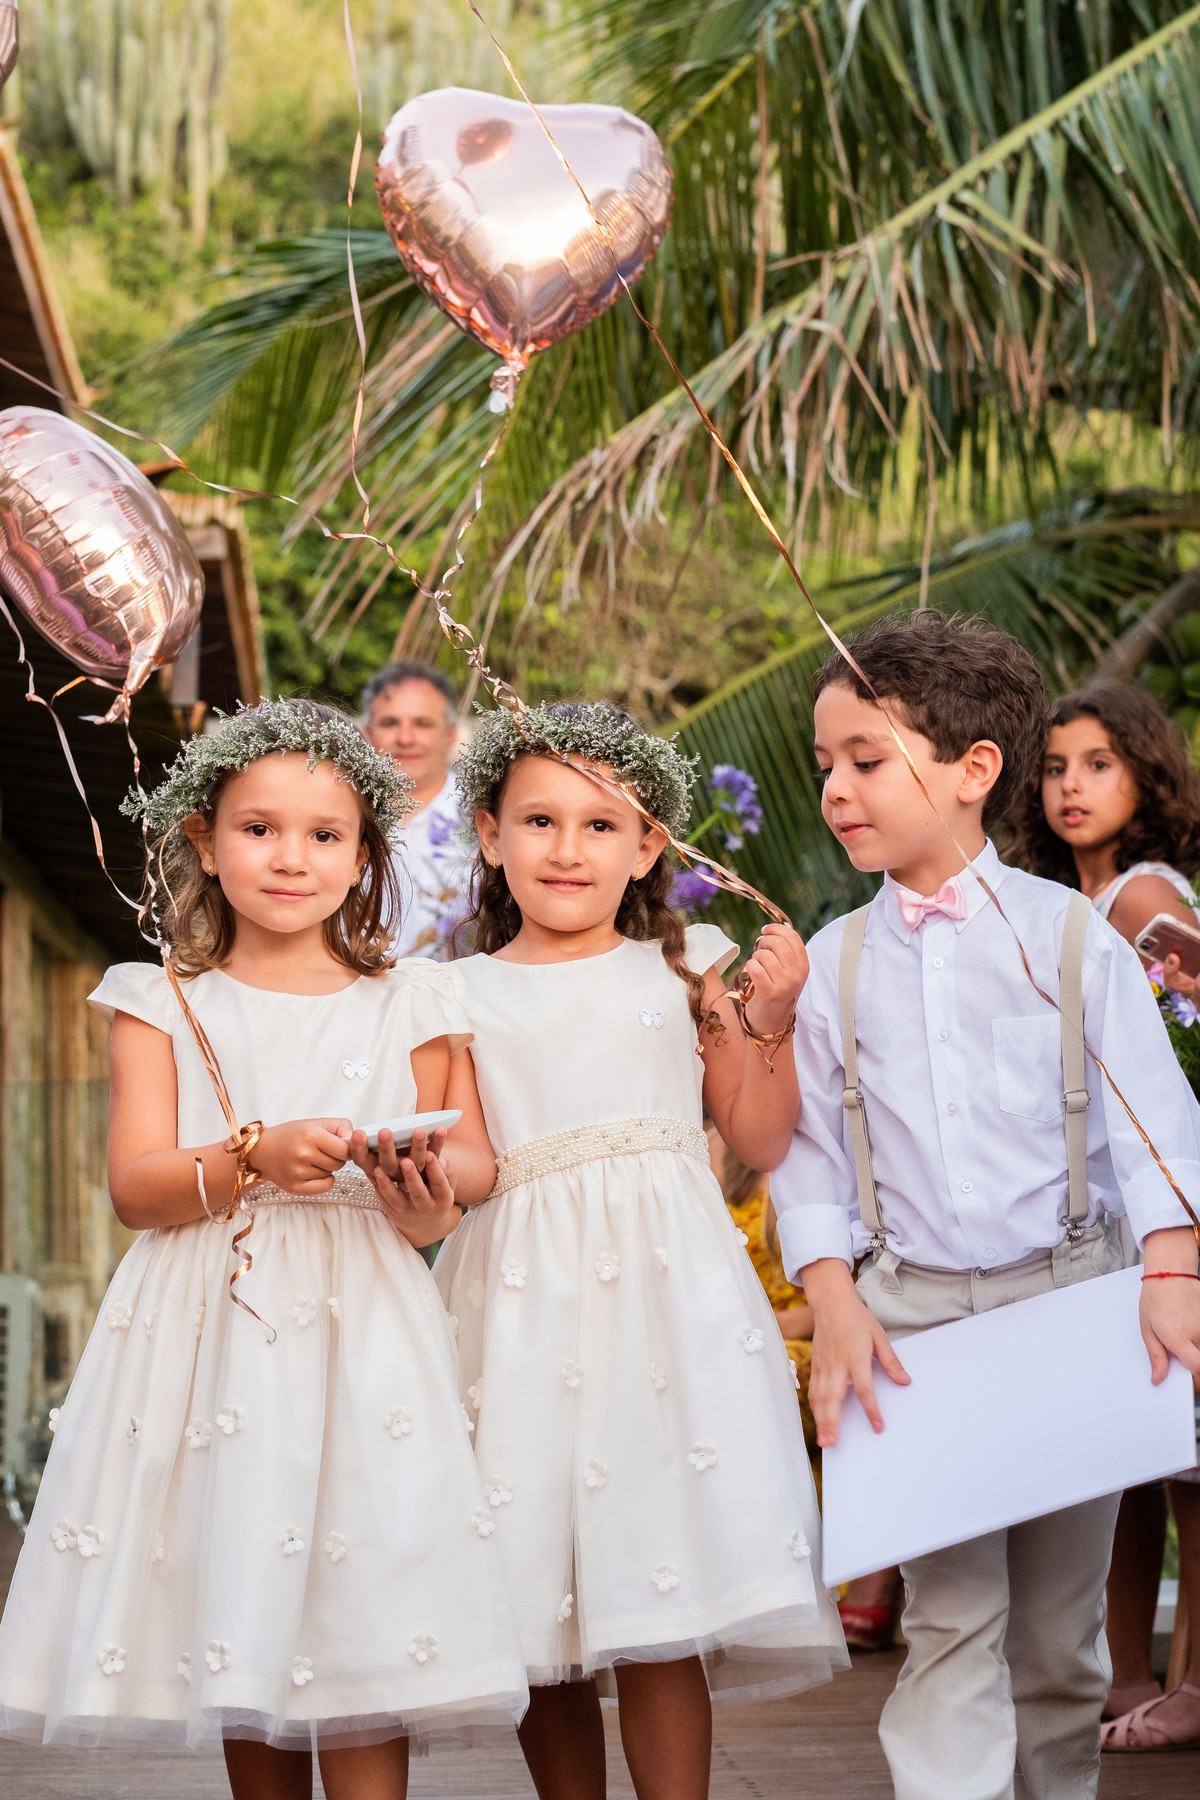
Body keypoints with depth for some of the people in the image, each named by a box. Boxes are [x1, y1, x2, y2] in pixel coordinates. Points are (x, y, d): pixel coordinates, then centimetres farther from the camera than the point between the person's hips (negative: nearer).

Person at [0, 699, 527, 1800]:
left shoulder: (406, 1007, 7)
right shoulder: (165, 1005, 6)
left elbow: (475, 1156, 9)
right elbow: (134, 1184, -3)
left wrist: (434, 1194, -15)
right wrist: (258, 1159, -21)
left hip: (360, 1329, -1)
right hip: (208, 1328, 1)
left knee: (359, 1623, -9)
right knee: (238, 1626, 8)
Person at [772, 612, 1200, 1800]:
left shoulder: (1071, 935, -1)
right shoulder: (831, 965, 5)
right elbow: (810, 1149, 4)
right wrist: (833, 1302, -9)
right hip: (912, 1310, 1)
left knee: (1060, 1619, 9)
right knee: (950, 1615, -4)